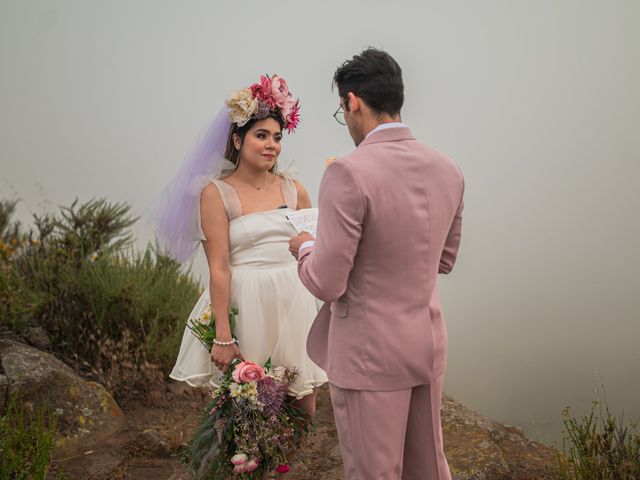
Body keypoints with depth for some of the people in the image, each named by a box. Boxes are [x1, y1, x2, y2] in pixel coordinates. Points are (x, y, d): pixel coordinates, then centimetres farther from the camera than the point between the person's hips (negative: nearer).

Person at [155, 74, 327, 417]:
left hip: (292, 304, 4)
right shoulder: (216, 193, -4)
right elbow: (218, 268, -11)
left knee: (303, 404, 8)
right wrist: (223, 336, -15)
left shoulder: (293, 189, 8)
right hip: (243, 306, -4)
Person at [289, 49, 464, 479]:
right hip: (429, 344, 6)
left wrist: (305, 247, 1)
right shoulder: (448, 171, 0)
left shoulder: (349, 173, -21)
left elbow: (326, 284, -19)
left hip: (370, 353, -6)